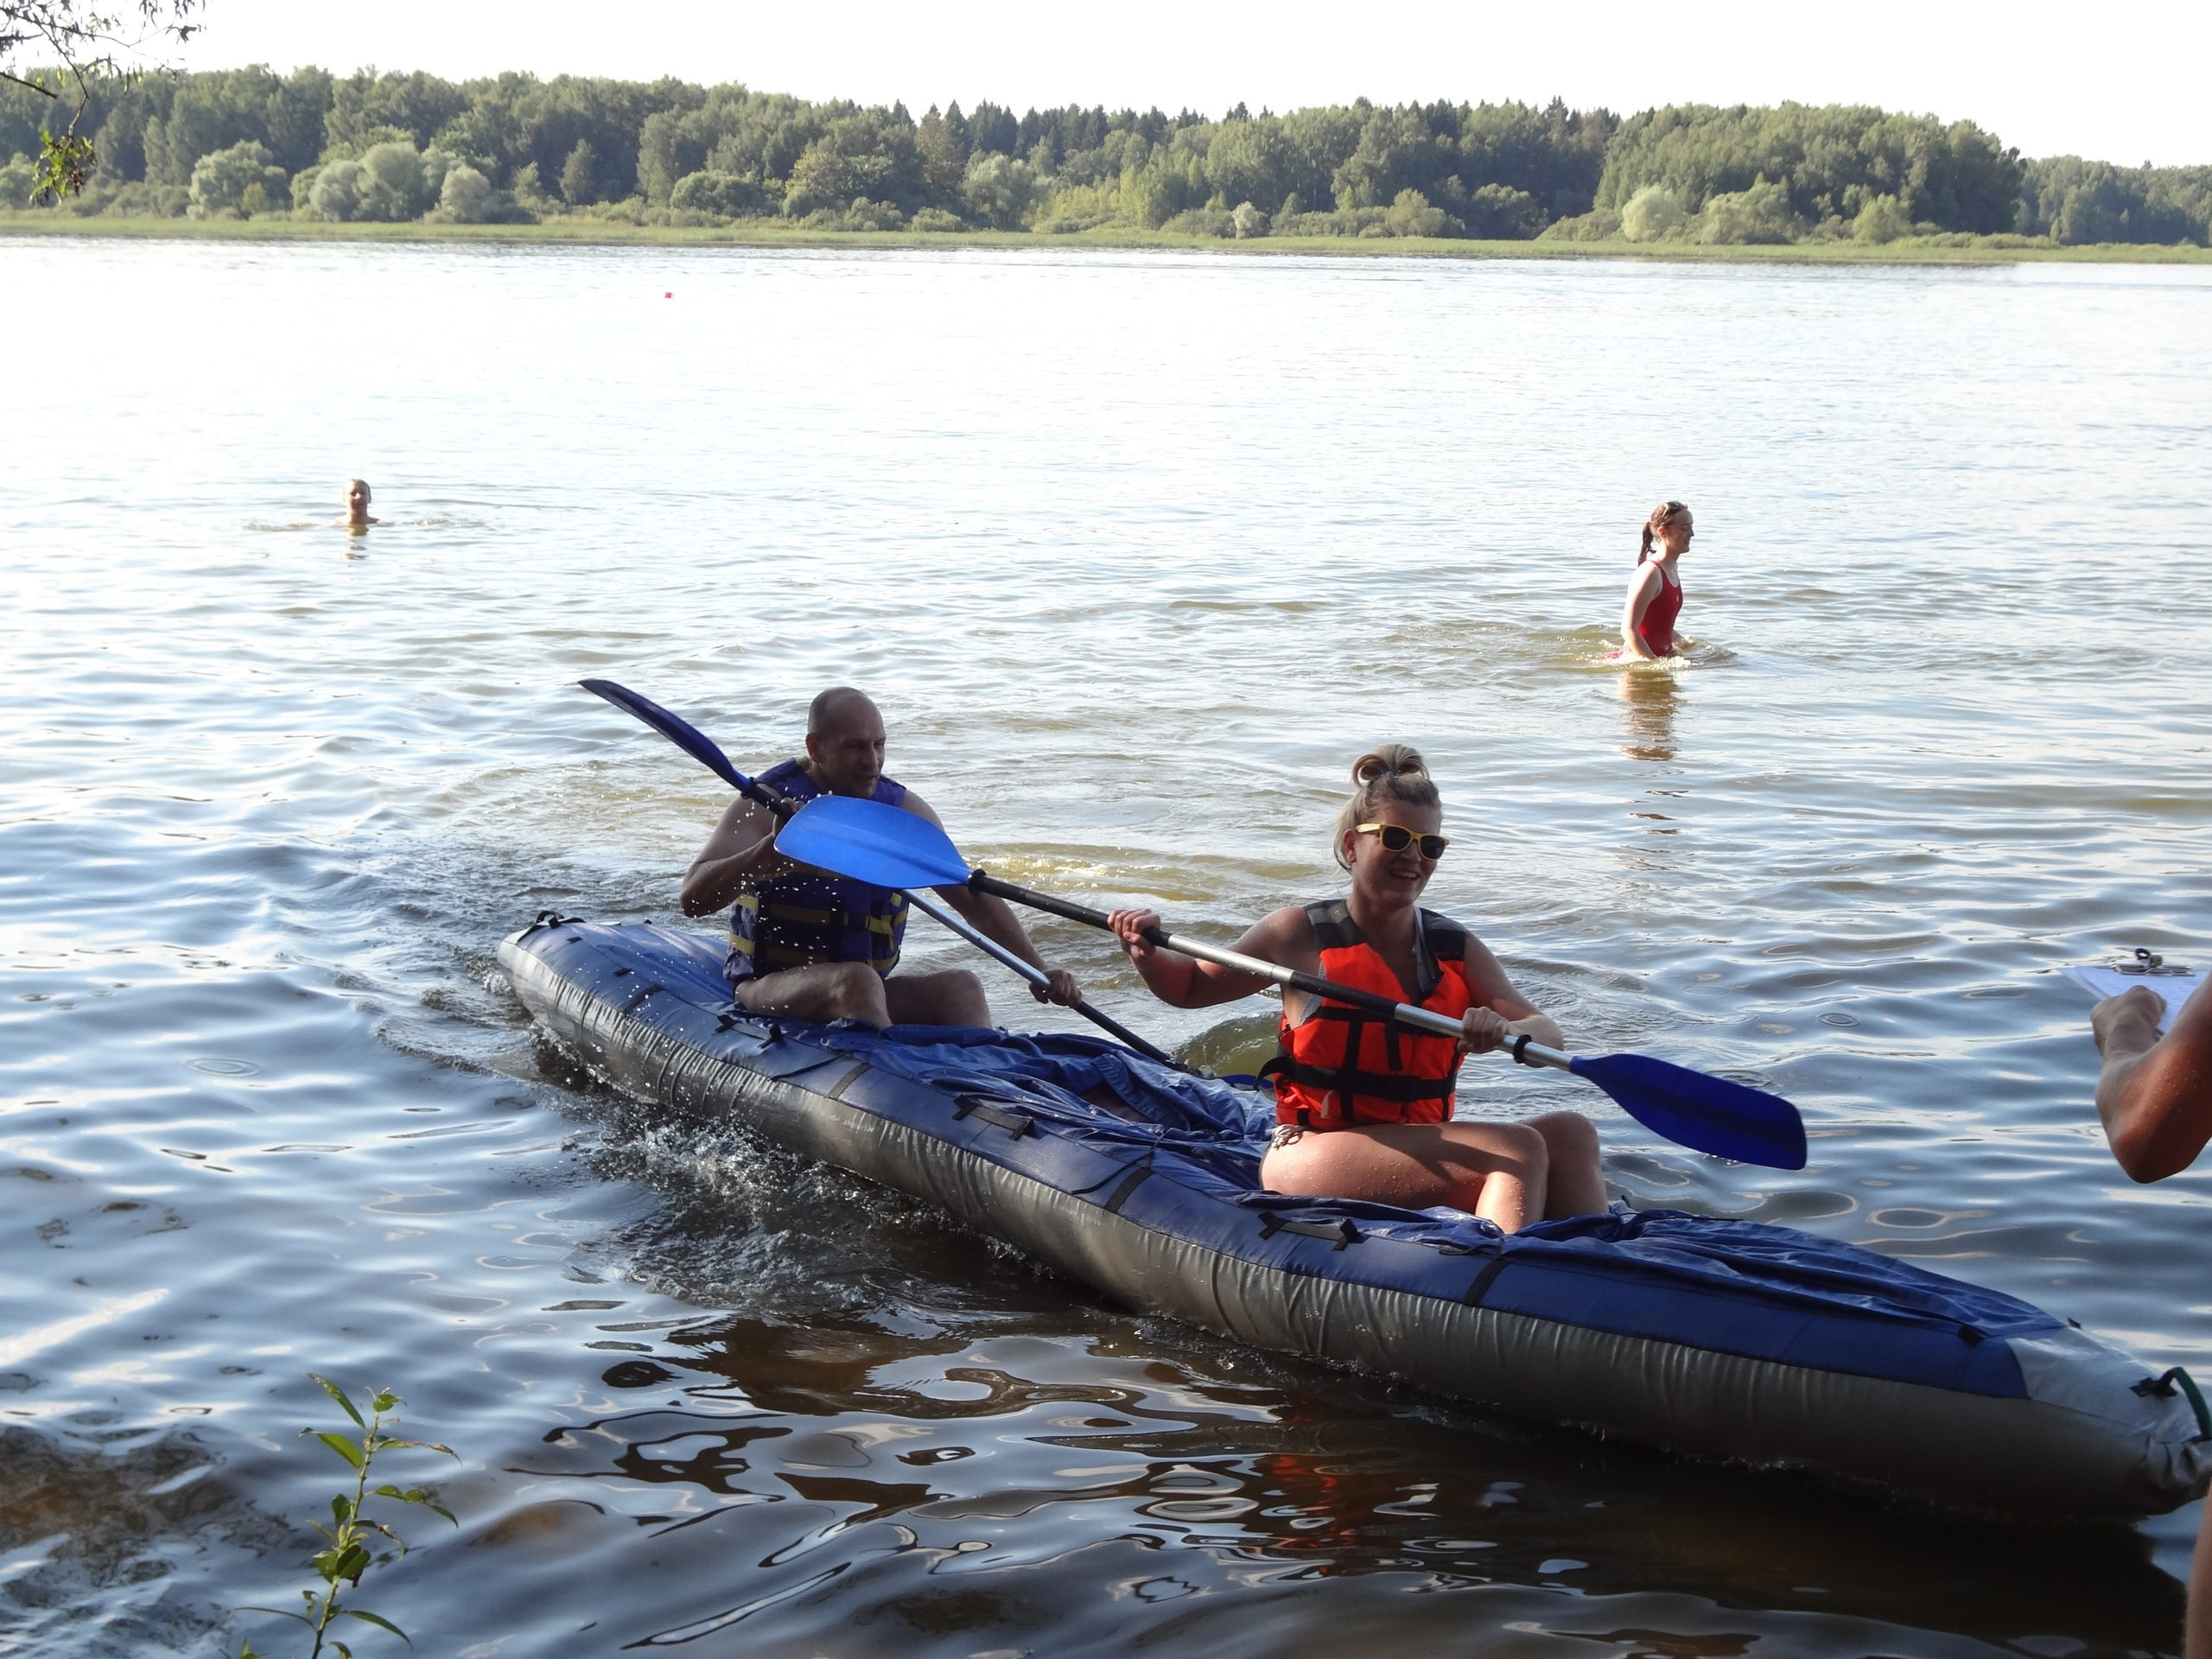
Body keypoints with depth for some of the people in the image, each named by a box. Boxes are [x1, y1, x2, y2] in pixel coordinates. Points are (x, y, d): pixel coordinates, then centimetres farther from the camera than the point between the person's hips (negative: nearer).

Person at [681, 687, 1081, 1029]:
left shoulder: (904, 810, 4)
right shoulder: (767, 804, -9)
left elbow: (973, 897, 6)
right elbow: (693, 899, -20)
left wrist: (1039, 971, -6)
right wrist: (770, 852, -37)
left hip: (859, 991, 5)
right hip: (770, 989, -5)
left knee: (960, 987, -21)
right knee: (858, 981, -34)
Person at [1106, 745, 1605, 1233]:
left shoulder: (1457, 951, 10)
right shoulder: (1300, 934, 1)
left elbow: (1547, 1036, 0)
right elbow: (1193, 987, 13)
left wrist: (1506, 1031, -23)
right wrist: (1146, 953, -8)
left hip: (1419, 1155, 6)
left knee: (1568, 1132, -16)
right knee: (1519, 1150, -26)